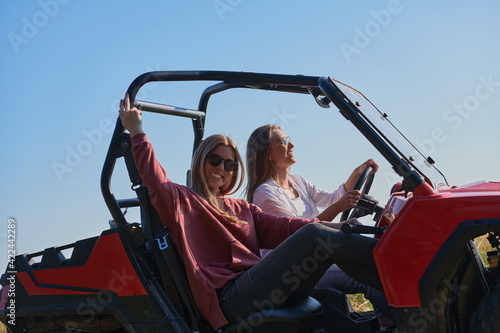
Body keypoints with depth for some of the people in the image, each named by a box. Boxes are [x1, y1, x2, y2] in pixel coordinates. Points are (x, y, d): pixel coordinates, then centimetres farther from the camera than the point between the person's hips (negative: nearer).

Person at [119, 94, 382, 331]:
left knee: (332, 247, -15)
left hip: (261, 289, 7)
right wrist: (137, 132, -9)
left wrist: (333, 228, -2)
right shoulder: (182, 201, 13)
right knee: (313, 236, -22)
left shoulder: (241, 208, 28)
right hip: (229, 298, -6)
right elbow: (155, 179, -8)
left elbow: (279, 227, 12)